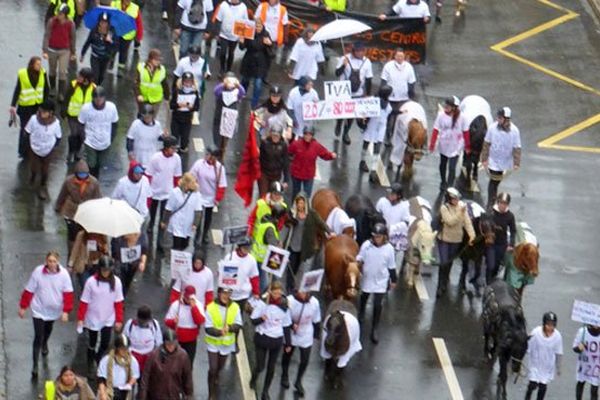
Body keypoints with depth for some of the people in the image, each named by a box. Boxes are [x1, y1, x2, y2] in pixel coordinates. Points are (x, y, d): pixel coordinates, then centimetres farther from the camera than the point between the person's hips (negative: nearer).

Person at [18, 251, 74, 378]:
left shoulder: (63, 274, -18)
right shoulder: (38, 272, -22)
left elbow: (68, 293, -12)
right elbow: (29, 290, -12)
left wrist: (66, 311, -16)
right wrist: (23, 307, -5)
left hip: (54, 310, 3)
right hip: (39, 310, -3)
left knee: (48, 330, 30)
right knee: (38, 337, -8)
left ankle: (45, 344, 62)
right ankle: (35, 365, -4)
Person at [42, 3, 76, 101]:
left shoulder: (71, 24, -13)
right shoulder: (52, 21, -15)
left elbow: (72, 38, -1)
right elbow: (46, 35, -14)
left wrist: (73, 53, 6)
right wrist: (44, 51, -21)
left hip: (64, 51, -1)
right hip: (52, 50, 1)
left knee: (62, 72, -6)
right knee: (52, 71, 18)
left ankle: (61, 94, 3)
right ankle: (52, 88, 41)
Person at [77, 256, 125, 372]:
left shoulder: (116, 282, -11)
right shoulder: (91, 282, -18)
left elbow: (118, 302, -3)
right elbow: (84, 302, -11)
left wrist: (119, 320, 0)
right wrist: (80, 319, -9)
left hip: (108, 319, 1)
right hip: (93, 319, -1)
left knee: (105, 343, -1)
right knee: (92, 343, 13)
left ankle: (98, 357, 33)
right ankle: (90, 366, 36)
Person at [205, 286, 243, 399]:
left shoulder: (235, 307, -11)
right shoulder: (211, 307, -19)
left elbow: (238, 325, -9)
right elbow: (207, 328, -19)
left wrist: (229, 327, -31)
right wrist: (219, 332, -38)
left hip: (227, 343, 3)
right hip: (213, 343, -3)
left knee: (219, 367, 23)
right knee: (212, 369, -7)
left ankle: (215, 378, 57)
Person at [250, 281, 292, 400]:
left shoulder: (284, 306, -4)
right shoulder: (262, 303, -14)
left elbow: (287, 326, 6)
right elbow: (253, 320, -8)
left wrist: (288, 343, 8)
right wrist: (261, 319, -30)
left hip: (277, 340, 3)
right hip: (262, 338, -3)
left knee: (271, 367, 11)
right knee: (260, 366, 2)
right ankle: (253, 379, 36)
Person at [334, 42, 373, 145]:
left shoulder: (366, 62, -3)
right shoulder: (345, 59, -11)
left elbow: (368, 79, 4)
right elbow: (337, 73, -10)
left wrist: (368, 94, 4)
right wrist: (343, 65, -28)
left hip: (358, 94, 2)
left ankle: (346, 133, 25)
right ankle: (339, 124, 35)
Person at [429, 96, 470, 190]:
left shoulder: (461, 117, -18)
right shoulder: (441, 115, -17)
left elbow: (466, 132, -7)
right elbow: (436, 130, -11)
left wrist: (467, 146, 1)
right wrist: (432, 144, -11)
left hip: (455, 147, -2)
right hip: (444, 145, 3)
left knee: (452, 167, -8)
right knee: (443, 165, 22)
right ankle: (443, 182, 46)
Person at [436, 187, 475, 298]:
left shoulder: (462, 206, -8)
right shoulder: (444, 208, -17)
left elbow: (467, 221, -12)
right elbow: (450, 221, -28)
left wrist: (472, 235, -23)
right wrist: (460, 212, -34)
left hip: (456, 240, 3)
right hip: (444, 239, -3)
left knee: (450, 262, 18)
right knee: (444, 263, -7)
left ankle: (445, 281, 40)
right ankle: (441, 287, 4)